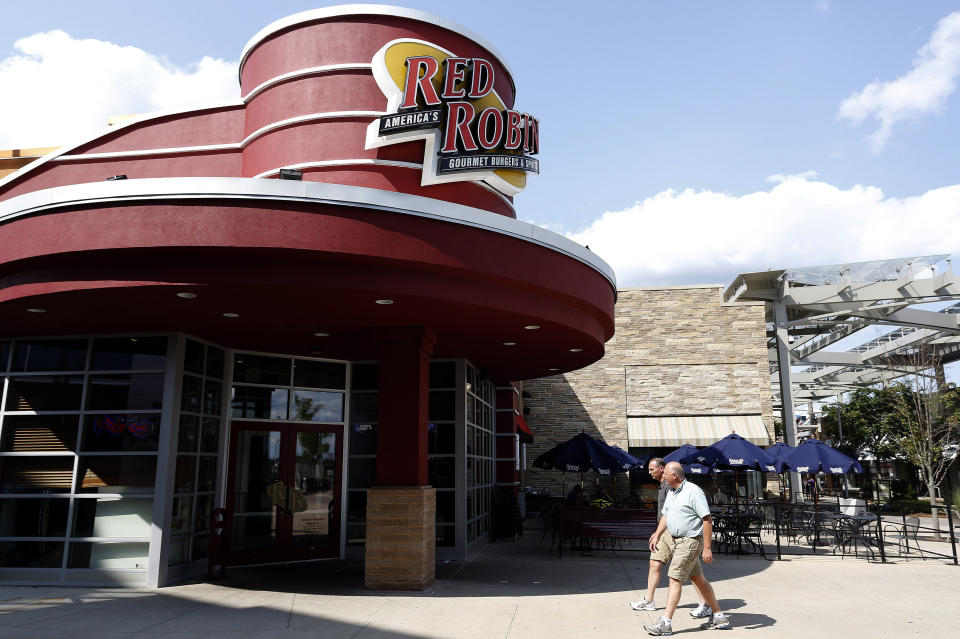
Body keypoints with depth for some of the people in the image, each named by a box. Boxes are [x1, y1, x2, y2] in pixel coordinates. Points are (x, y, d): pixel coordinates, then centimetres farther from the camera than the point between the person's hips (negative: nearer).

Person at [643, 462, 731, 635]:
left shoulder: (693, 491, -17)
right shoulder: (671, 493, 11)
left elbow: (707, 520, -19)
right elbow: (666, 516, 20)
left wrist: (707, 548, -21)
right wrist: (657, 535, 8)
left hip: (690, 541, -9)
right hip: (679, 541, 9)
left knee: (675, 579, -10)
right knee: (698, 579, 14)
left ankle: (666, 622, -8)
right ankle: (719, 617, 25)